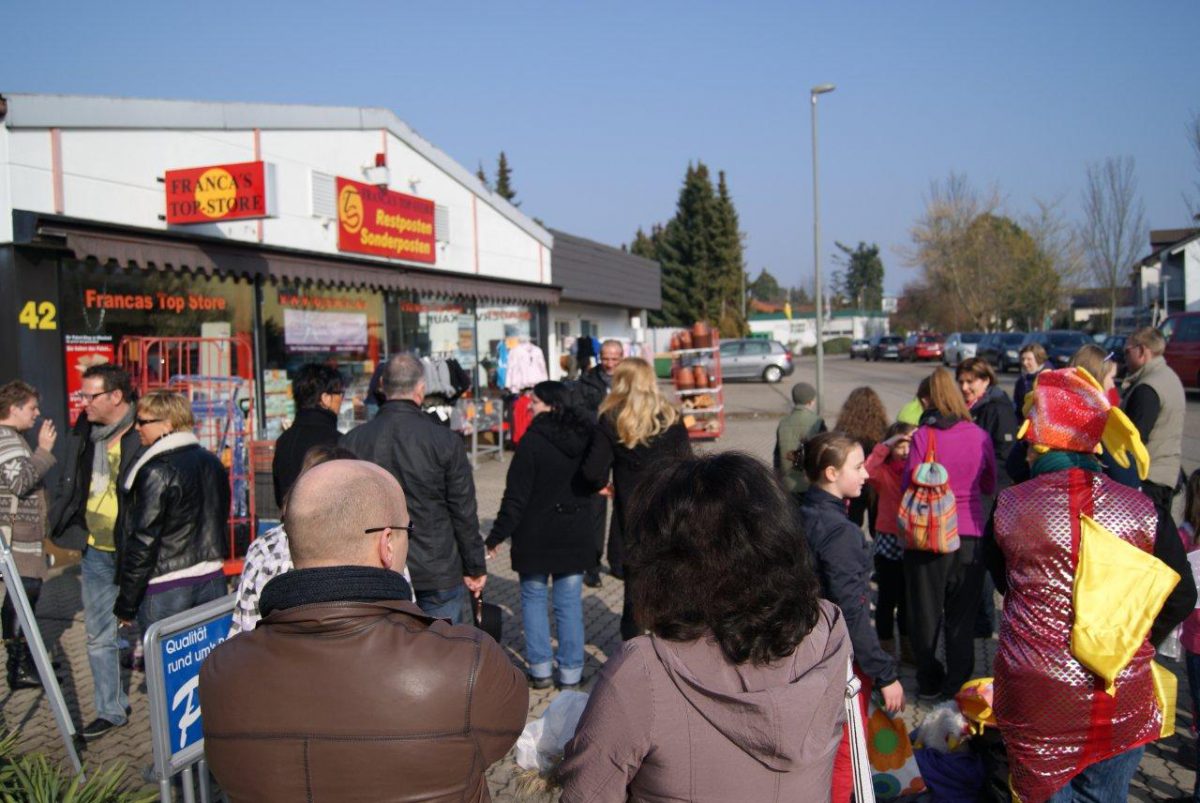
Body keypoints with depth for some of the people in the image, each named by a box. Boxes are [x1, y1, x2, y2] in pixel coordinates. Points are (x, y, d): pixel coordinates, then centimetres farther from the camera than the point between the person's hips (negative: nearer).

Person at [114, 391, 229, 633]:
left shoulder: (157, 472, -13)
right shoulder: (211, 462, 10)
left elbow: (143, 541, -14)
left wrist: (125, 604, -8)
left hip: (166, 590, -7)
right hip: (213, 581, 7)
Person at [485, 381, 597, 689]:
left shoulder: (533, 440, -16)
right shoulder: (585, 439, 2)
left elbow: (516, 496, -15)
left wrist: (496, 536, -8)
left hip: (536, 535, -4)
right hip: (575, 536, 4)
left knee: (533, 597, 11)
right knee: (570, 603, 9)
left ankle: (540, 669, 12)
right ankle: (570, 672, 14)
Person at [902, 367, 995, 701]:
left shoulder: (923, 436, -12)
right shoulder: (980, 436, -5)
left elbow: (909, 486, -8)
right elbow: (989, 487, 7)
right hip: (969, 534, 2)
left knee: (925, 611, 13)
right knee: (962, 616, 14)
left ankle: (929, 683, 23)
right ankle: (957, 685, 20)